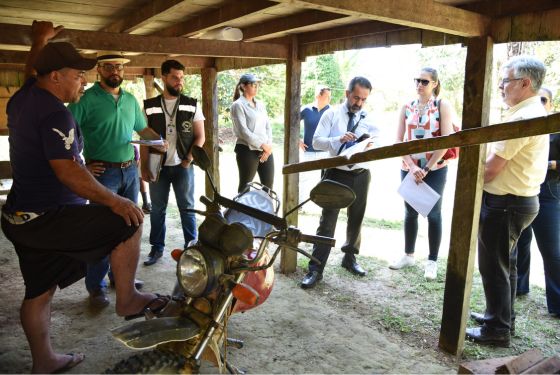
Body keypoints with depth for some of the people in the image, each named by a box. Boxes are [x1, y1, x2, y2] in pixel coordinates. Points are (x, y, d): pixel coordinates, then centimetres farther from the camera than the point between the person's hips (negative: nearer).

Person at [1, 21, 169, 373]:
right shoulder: (55, 114, -20)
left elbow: (31, 74, 34)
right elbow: (68, 172, -28)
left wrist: (39, 42, 48)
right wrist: (114, 201, -24)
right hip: (48, 217, -10)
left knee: (39, 291, 18)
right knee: (128, 222, -10)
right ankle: (127, 298, 0)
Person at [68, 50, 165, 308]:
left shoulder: (130, 100, 12)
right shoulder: (87, 99, -8)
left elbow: (142, 129, 21)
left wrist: (159, 140, 1)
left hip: (130, 170, 7)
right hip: (103, 172, -6)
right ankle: (96, 286, 10)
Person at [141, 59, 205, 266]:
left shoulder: (192, 105, 2)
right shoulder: (149, 106, 3)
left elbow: (200, 136, 2)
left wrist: (189, 158, -10)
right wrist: (144, 167, -2)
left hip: (183, 166, -1)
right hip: (158, 166, 1)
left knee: (187, 208, 6)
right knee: (157, 209, 9)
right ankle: (157, 248, 22)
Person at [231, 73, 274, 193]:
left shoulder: (260, 104, 15)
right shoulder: (238, 105, -5)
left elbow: (268, 126, 12)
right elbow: (243, 131, -13)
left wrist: (269, 146, -4)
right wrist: (262, 145, -14)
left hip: (266, 150, 6)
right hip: (247, 150, -6)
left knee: (268, 185, 8)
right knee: (245, 187, 3)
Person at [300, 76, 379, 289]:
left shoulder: (370, 120, 5)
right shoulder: (332, 114, -2)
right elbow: (317, 141, -9)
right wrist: (339, 139, -25)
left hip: (361, 174, 4)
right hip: (337, 174, -3)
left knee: (356, 220, 17)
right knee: (327, 222, -4)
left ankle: (349, 258, 38)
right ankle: (316, 270, 2)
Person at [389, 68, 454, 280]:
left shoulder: (443, 105, -3)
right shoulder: (407, 107, 6)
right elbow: (399, 140, 1)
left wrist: (427, 168, -12)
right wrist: (412, 166, -10)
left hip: (435, 169, -3)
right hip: (409, 168, 3)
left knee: (433, 214, 3)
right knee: (410, 212, 11)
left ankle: (432, 261, 14)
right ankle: (408, 255, 26)